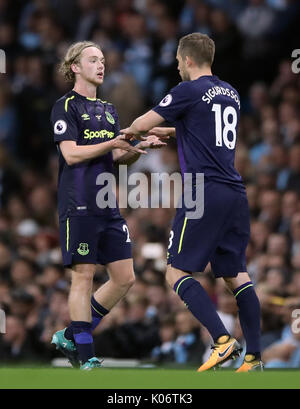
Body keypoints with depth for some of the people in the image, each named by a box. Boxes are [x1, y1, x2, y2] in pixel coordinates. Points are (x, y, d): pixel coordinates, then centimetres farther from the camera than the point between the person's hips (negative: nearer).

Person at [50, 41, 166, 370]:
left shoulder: (107, 109, 19)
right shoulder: (66, 106, -4)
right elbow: (71, 154, -14)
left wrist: (140, 147, 1)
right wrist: (111, 144, -21)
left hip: (108, 207, 8)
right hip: (78, 206, -8)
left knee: (124, 278, 4)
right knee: (83, 276, -5)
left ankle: (70, 337, 15)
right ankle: (85, 357, 1)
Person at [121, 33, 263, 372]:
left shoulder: (189, 91, -5)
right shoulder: (230, 94, 17)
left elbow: (142, 124, 3)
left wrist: (130, 132, 26)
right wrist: (166, 132, 42)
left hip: (205, 192, -8)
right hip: (235, 194, 8)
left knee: (177, 273, -4)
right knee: (236, 274, 11)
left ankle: (222, 341, -20)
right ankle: (254, 356, 3)